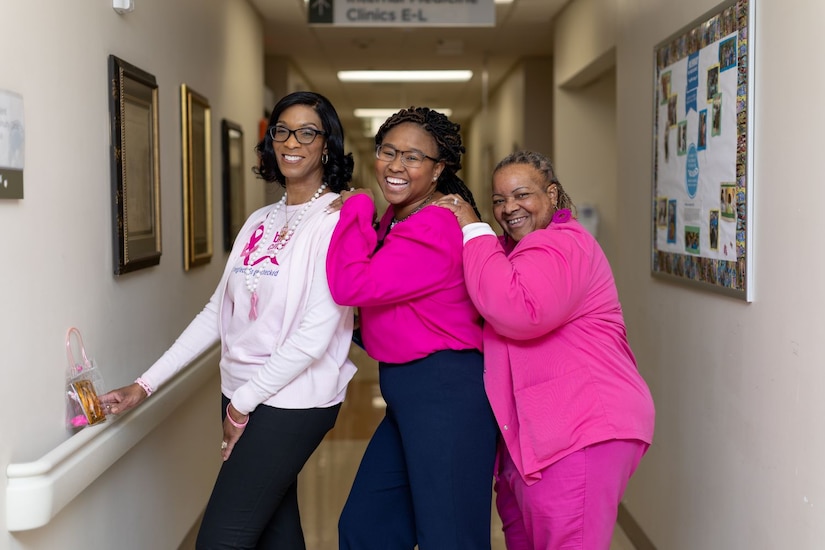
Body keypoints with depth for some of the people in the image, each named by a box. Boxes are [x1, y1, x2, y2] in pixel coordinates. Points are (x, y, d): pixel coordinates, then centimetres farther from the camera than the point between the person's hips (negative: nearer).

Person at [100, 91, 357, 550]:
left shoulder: (339, 218, -11)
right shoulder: (260, 222, 11)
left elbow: (317, 333, -17)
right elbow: (217, 313, 11)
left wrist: (244, 402, -10)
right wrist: (145, 386, 7)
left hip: (294, 400, -6)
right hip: (243, 396, 6)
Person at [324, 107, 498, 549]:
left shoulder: (434, 230, -19)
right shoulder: (396, 218, 12)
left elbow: (353, 286, -23)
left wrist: (356, 207, -11)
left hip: (445, 394, -10)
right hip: (406, 393, 10)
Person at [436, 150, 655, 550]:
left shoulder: (561, 245, -14)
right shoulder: (518, 249, 21)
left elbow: (520, 313, -30)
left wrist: (474, 231, -21)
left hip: (582, 428, -11)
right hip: (535, 429, 11)